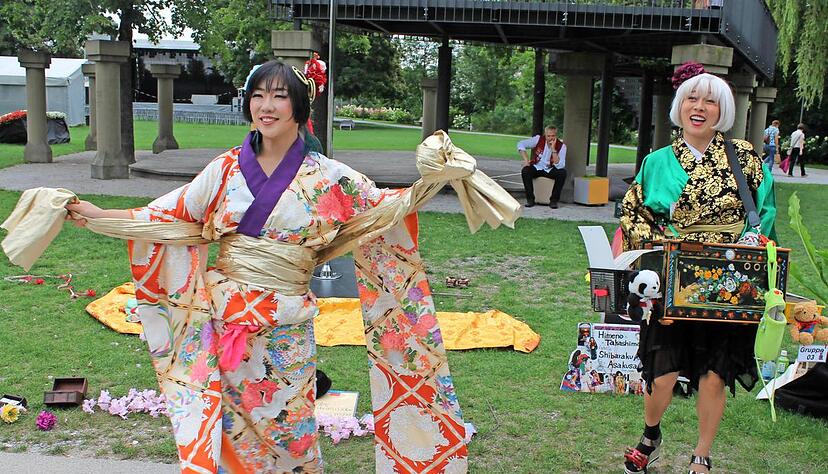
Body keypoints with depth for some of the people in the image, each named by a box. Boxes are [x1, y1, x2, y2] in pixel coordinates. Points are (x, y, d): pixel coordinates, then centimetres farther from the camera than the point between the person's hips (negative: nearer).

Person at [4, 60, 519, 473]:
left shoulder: (327, 178, -3)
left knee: (285, 424, 9)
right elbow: (169, 216, 9)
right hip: (222, 316, 2)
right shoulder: (227, 169, 2)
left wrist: (429, 183, -10)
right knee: (230, 422, 10)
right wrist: (98, 215, 5)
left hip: (284, 326, -2)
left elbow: (381, 207, 4)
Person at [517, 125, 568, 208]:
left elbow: (559, 166, -22)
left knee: (562, 173, -29)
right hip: (536, 168, 0)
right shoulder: (539, 139, -10)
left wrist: (553, 149, -28)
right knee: (525, 171, -31)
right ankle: (530, 199, -19)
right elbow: (521, 144, -7)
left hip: (550, 170, 0)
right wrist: (526, 160, -17)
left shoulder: (561, 146, -12)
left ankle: (554, 200, -18)